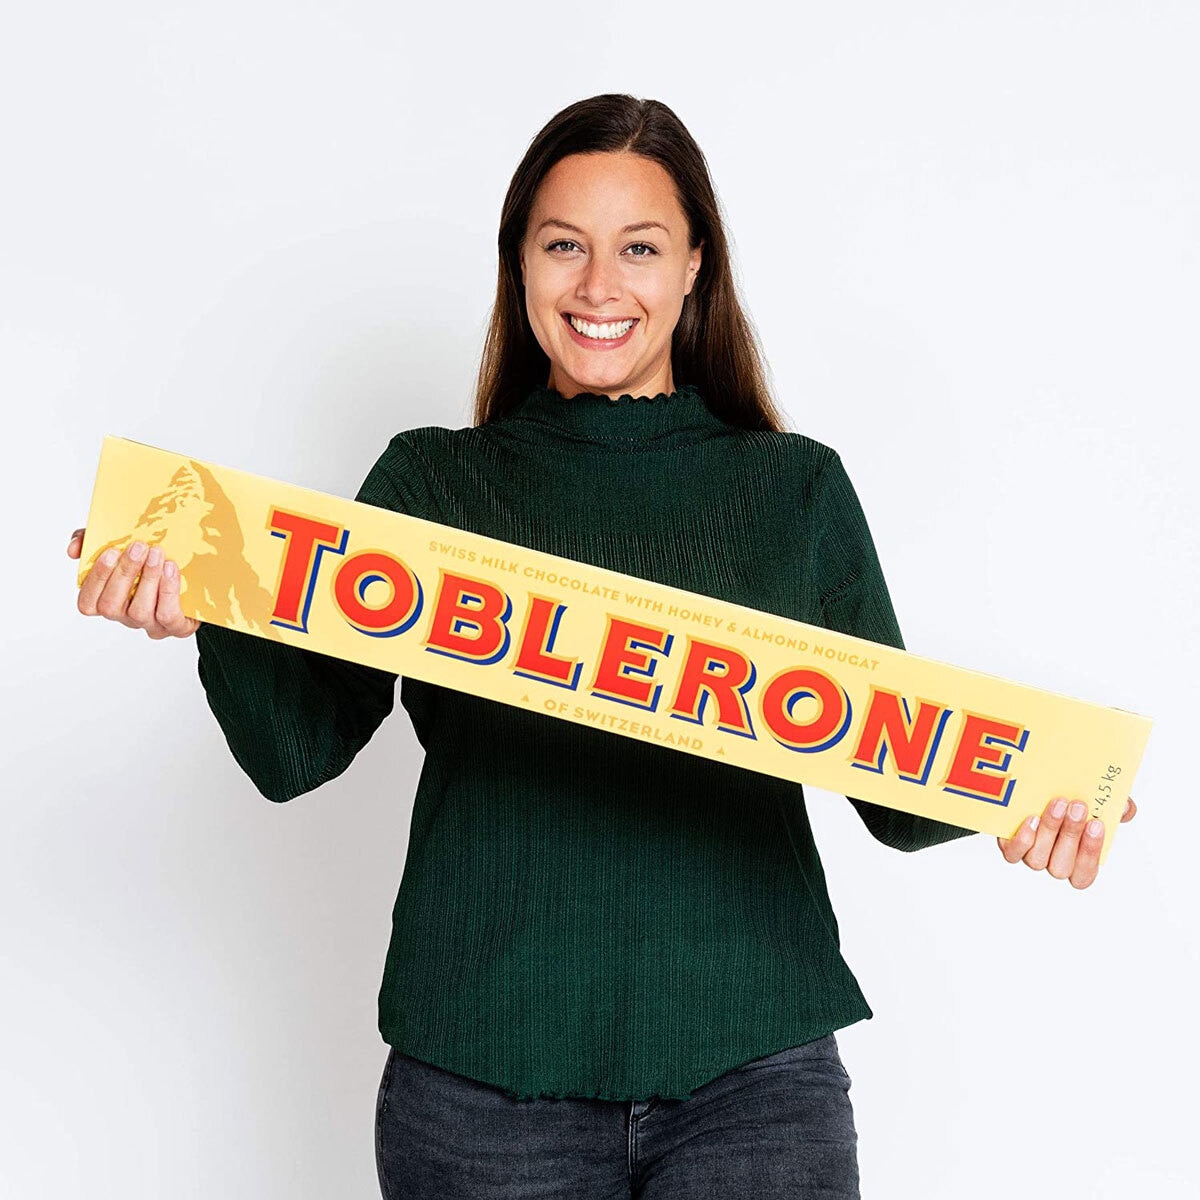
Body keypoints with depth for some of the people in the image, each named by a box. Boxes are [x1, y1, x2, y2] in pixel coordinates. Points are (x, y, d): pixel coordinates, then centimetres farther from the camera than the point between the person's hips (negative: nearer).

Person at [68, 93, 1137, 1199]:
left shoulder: (799, 488, 5)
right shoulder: (431, 479, 5)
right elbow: (300, 749, -1)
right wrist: (215, 620, -20)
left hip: (753, 1073, 1)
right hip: (483, 1077, 0)